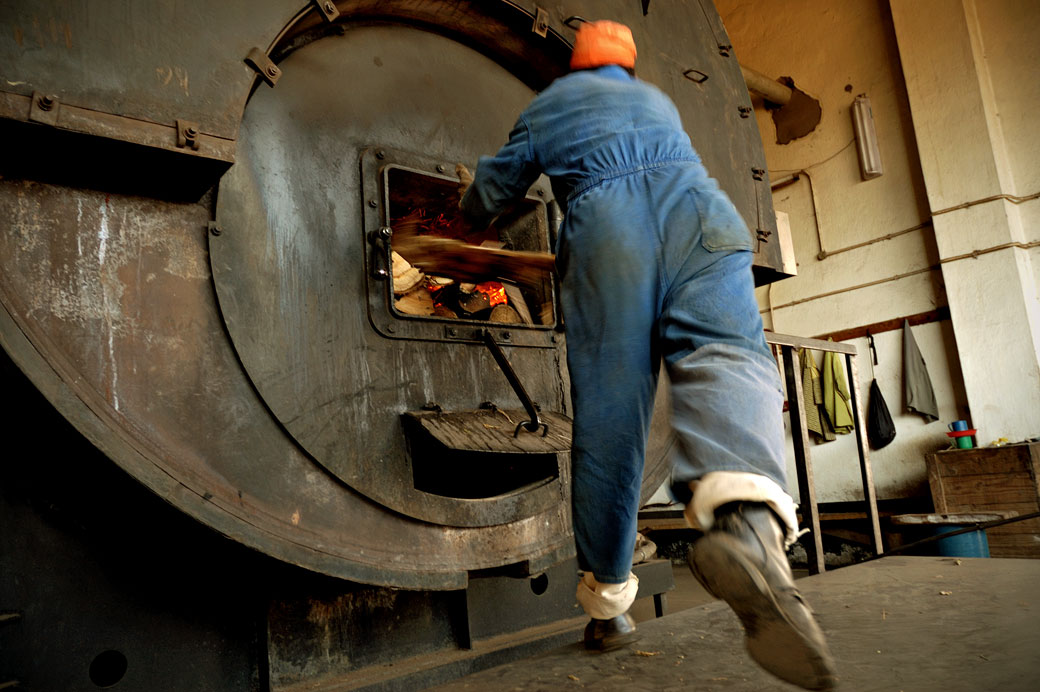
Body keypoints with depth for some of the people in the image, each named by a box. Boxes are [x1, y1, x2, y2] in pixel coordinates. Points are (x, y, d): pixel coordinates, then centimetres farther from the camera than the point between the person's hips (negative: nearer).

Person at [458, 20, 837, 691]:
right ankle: (747, 522, -50)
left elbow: (493, 191, 33)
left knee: (608, 410, -2)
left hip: (605, 223, -2)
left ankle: (607, 602, 3)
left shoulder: (549, 104, 30)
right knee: (727, 355, -18)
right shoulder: (658, 100, 39)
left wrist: (472, 205, 57)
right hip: (698, 206, 2)